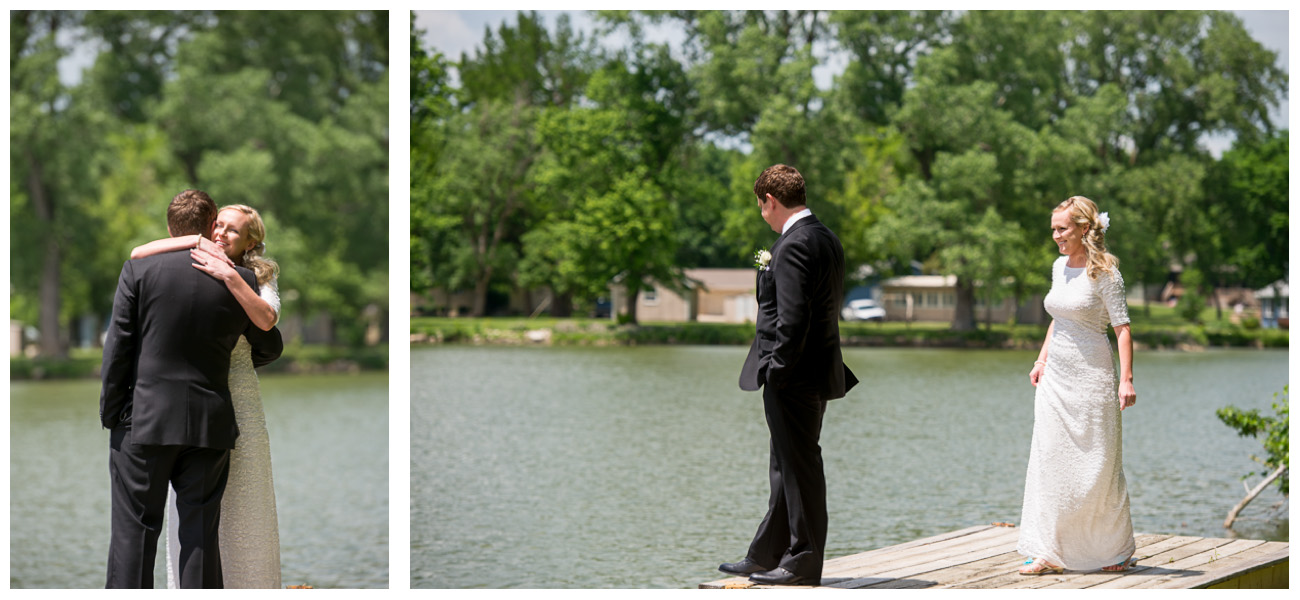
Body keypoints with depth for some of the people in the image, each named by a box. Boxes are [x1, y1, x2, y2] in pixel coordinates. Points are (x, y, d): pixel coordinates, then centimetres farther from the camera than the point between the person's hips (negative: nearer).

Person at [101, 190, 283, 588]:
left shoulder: (139, 268, -4)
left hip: (143, 421, -1)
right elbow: (270, 347, 15)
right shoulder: (241, 281, 1)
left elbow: (118, 346, -4)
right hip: (209, 426, 2)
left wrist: (110, 413, 3)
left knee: (134, 530, 5)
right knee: (200, 533, 7)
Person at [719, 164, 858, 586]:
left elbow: (793, 318, -23)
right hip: (820, 371, 10)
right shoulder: (827, 239, 12)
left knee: (799, 468, -2)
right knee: (787, 469, 15)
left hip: (794, 377, -10)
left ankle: (804, 563, 5)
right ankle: (765, 558, 24)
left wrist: (777, 372, -18)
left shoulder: (794, 246, -18)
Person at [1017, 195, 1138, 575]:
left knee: (1097, 466, 1)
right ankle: (1049, 552, 5)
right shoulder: (1060, 267, 10)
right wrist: (1041, 361, 12)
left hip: (1092, 376, -7)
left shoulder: (1104, 272, -10)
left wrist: (1126, 380, -20)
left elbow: (1122, 328, -13)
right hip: (1056, 377, 7)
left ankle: (1118, 551, 18)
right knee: (1050, 462, 2)